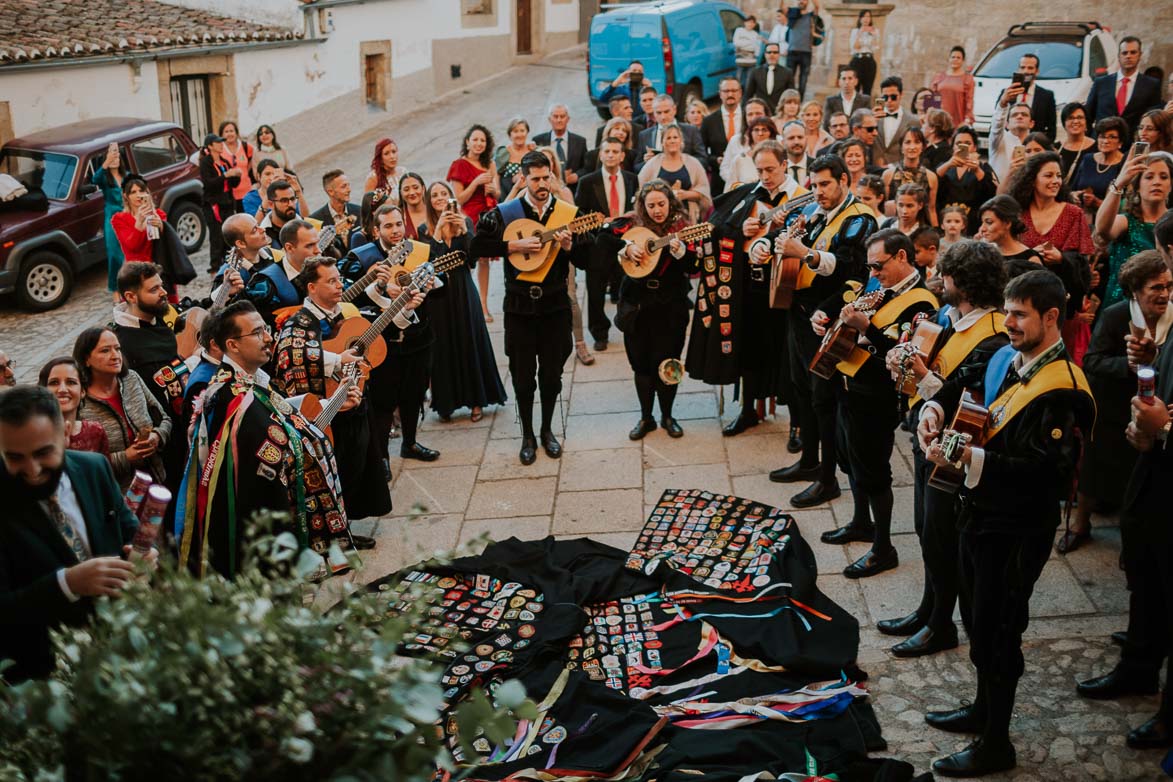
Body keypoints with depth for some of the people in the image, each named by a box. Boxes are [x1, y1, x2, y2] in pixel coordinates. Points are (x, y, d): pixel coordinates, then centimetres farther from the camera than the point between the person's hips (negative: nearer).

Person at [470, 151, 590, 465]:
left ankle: (547, 430, 28)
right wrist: (514, 245, -17)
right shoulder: (505, 213, -4)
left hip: (555, 304, 1)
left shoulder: (567, 213, 0)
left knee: (551, 373, 9)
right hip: (519, 305, -1)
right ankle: (527, 436, 20)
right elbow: (477, 246, -7)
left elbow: (584, 262, 0)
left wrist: (569, 247, -21)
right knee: (523, 374, 6)